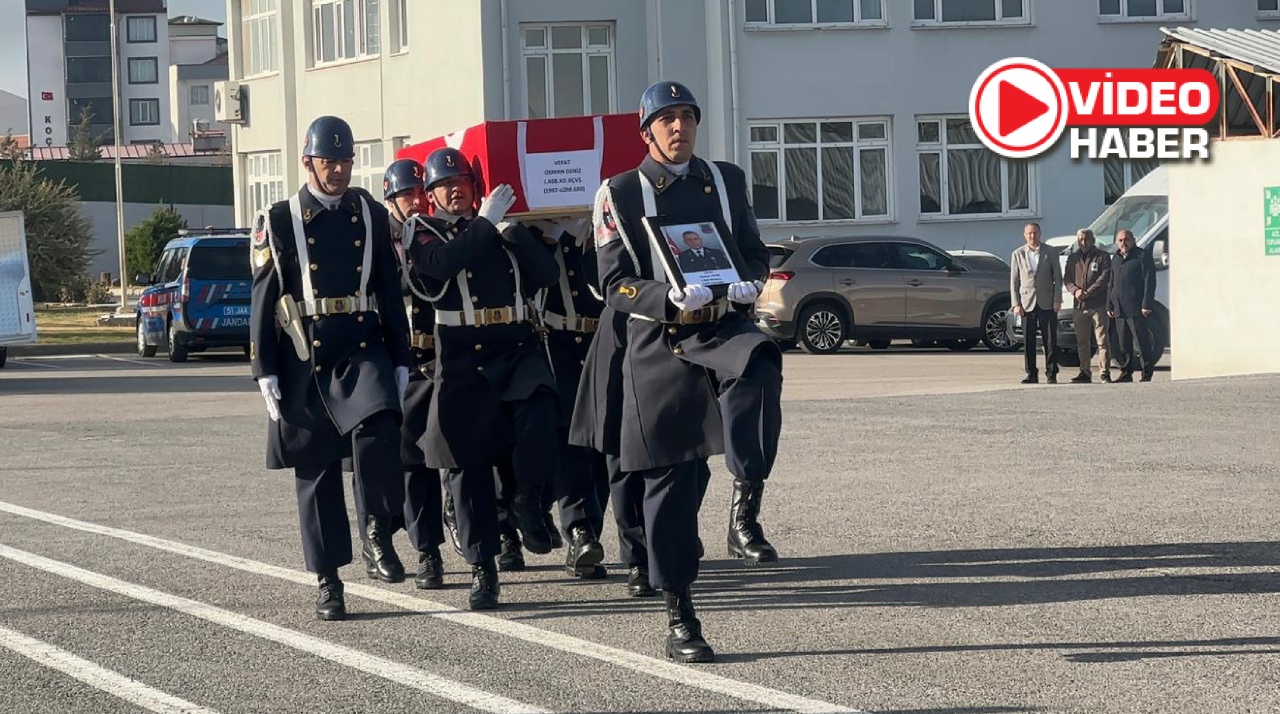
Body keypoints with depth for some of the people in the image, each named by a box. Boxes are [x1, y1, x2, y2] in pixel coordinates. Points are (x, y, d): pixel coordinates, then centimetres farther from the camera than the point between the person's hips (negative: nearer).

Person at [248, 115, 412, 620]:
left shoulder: (371, 215, 9)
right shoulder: (280, 222, 2)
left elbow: (391, 291, 12)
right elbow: (263, 302, 2)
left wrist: (401, 362, 9)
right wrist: (265, 373, -4)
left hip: (363, 350, 1)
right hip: (305, 361, -1)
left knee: (377, 432, -27)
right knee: (315, 470, 3)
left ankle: (379, 526, -3)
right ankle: (328, 582, 11)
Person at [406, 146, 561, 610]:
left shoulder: (502, 230, 17)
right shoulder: (424, 233, 7)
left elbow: (547, 274, 4)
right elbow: (443, 263, -16)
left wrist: (510, 231, -7)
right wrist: (486, 222, -11)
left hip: (517, 348, 1)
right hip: (462, 361, -1)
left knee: (538, 411, -29)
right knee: (469, 463, -1)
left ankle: (527, 503, -5)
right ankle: (482, 569, 8)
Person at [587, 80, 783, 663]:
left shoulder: (727, 180, 13)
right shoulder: (620, 194, 3)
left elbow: (754, 251, 20)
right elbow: (614, 285, -2)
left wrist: (749, 283, -5)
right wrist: (669, 298, -21)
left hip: (724, 330, 2)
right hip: (659, 346, -1)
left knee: (759, 365, -36)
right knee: (668, 480, -1)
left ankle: (745, 510, -29)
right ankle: (678, 620, 7)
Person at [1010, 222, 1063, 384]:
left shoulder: (1051, 252, 6)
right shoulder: (1018, 254, 8)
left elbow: (1057, 277, 5)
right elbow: (1014, 281, 7)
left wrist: (1057, 300, -4)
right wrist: (1016, 304, -2)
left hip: (1047, 303, -1)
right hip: (1027, 302, 1)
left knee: (1050, 340, -3)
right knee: (1028, 341, 0)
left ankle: (1051, 373, 2)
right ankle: (1031, 374, 6)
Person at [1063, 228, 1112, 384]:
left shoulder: (1103, 257, 4)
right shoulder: (1073, 258, 17)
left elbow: (1104, 278, -6)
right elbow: (1067, 278, 11)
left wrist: (1088, 293, -14)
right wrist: (1075, 291, -9)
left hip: (1098, 305, -5)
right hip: (1080, 306, 5)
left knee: (1102, 340, -7)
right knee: (1082, 342, 7)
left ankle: (1105, 372, -7)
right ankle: (1085, 373, 12)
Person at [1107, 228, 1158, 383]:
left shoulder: (1143, 256, -1)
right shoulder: (1116, 260, 20)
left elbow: (1149, 281, -8)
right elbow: (1111, 285, 25)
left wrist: (1146, 305, -15)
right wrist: (1109, 306, 16)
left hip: (1136, 309, -7)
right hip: (1119, 310, 7)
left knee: (1143, 341, -6)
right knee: (1123, 344, 8)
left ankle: (1147, 374, -4)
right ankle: (1126, 373, 14)